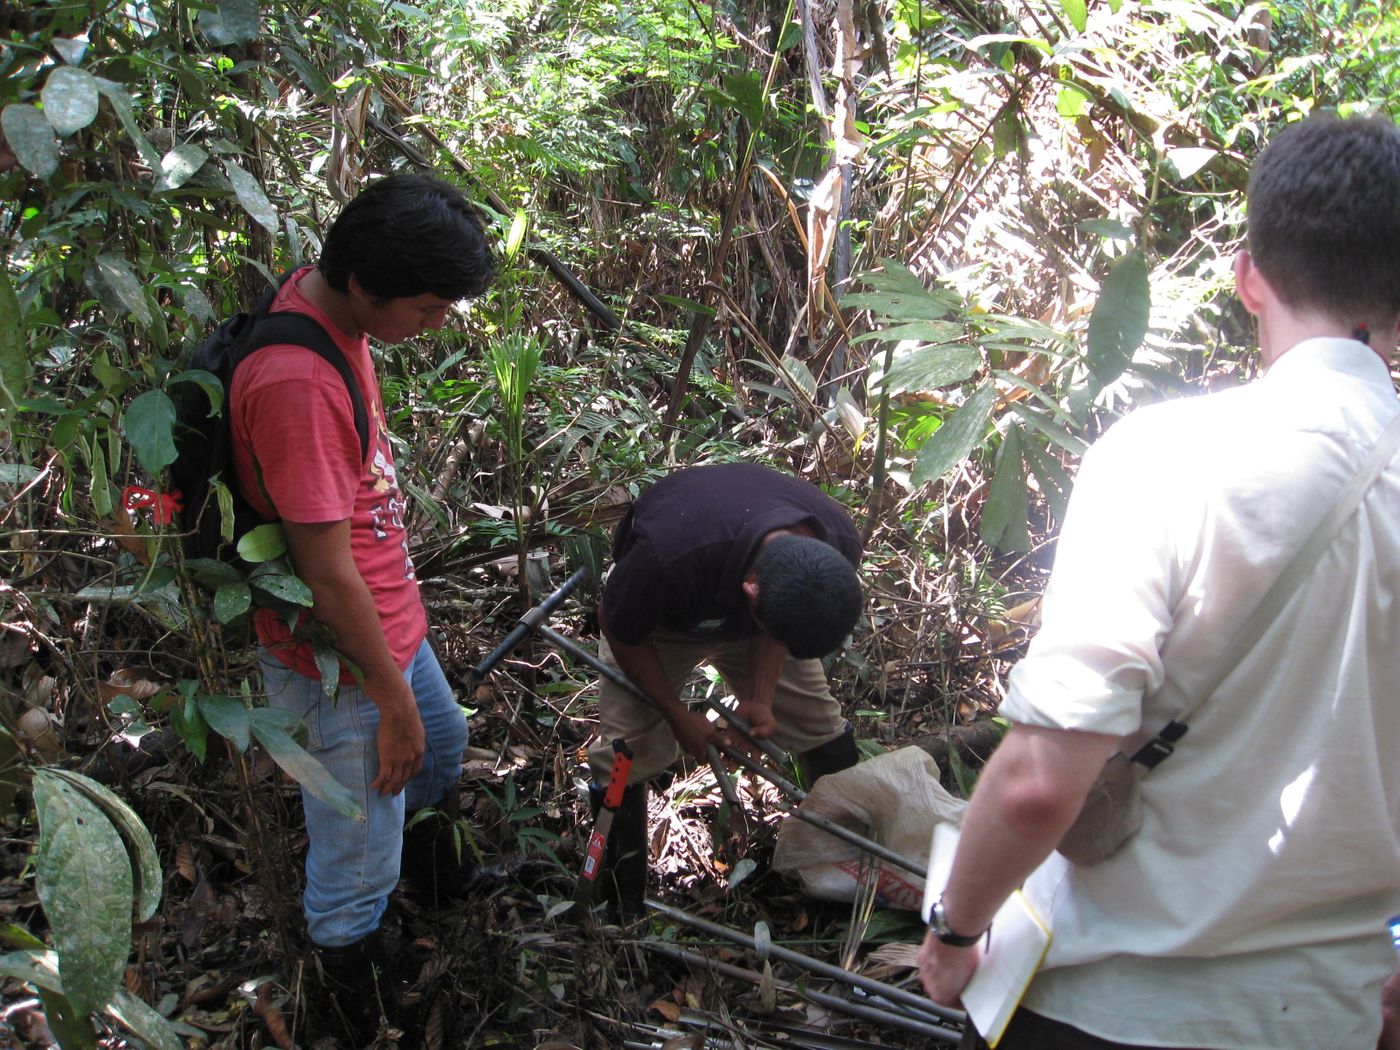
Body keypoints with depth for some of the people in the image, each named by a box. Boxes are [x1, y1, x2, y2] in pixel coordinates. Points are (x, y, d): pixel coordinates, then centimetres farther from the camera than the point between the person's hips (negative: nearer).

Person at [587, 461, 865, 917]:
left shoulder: (840, 548, -33)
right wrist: (678, 715, -16)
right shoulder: (668, 557, -48)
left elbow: (779, 632, -9)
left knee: (822, 731, 2)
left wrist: (762, 696, -21)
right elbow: (620, 631, -23)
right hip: (660, 616, -3)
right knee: (627, 749, -9)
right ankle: (623, 913, 13)